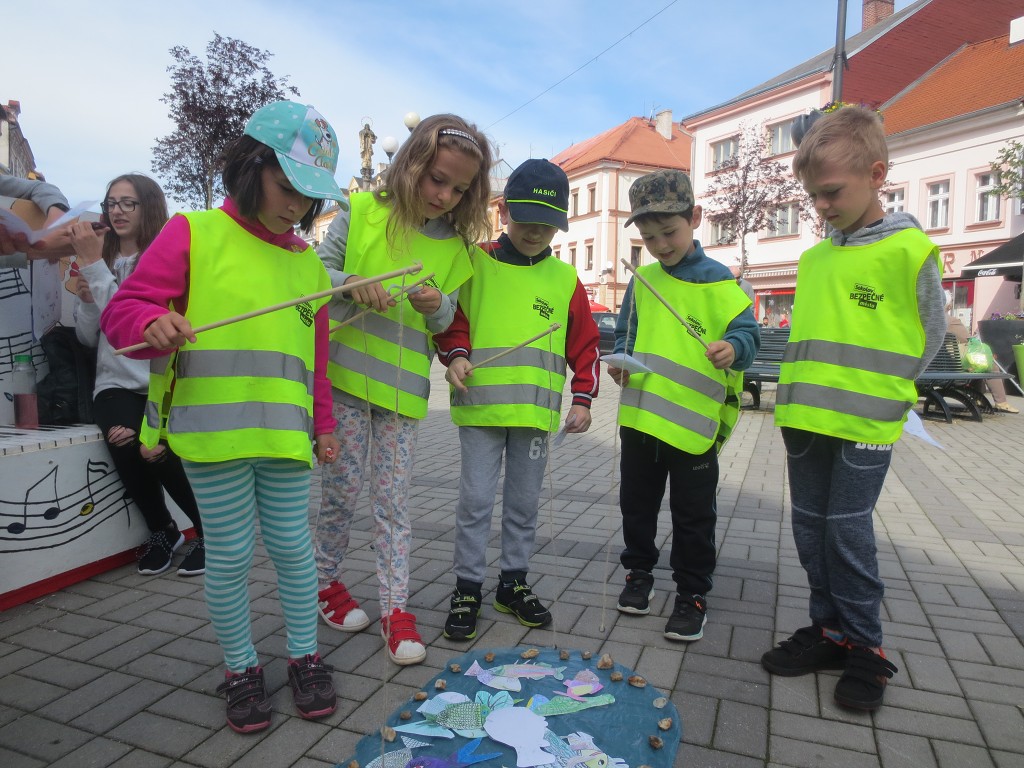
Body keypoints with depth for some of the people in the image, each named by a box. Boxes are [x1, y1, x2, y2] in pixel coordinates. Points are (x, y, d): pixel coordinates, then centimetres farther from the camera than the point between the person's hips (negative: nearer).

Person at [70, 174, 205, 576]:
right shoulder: (101, 260, 13)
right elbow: (89, 338, 13)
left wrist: (94, 265, -15)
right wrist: (85, 298, -5)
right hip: (116, 384, 4)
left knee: (158, 450, -27)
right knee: (125, 444, -25)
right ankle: (162, 530, 1)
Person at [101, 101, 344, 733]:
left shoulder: (308, 262, 14)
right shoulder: (193, 234, 0)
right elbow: (123, 311, -2)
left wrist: (324, 426, 17)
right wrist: (155, 324, -25)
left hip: (284, 436, 3)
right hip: (211, 432, -3)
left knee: (293, 546, 8)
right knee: (230, 556, 6)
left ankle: (305, 657, 28)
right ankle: (242, 669, 28)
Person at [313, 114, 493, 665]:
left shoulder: (457, 245, 6)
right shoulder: (364, 211, -2)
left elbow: (447, 322, 10)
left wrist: (439, 305, -13)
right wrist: (350, 283, -19)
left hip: (403, 390, 2)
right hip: (345, 376, -2)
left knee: (393, 501, 5)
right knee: (343, 489, 7)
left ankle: (395, 607, 16)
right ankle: (327, 583, 31)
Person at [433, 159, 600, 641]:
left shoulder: (565, 279, 8)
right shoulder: (476, 265, 2)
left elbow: (584, 344, 10)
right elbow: (452, 319, 5)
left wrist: (582, 398, 3)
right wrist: (455, 355, -14)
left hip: (537, 411, 3)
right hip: (480, 407, -2)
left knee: (524, 502, 12)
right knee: (475, 500, 1)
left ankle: (514, 584, 29)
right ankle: (467, 590, 17)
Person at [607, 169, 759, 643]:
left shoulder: (718, 281, -5)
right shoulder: (643, 280, 8)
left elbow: (747, 332, -7)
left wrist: (734, 349, -28)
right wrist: (621, 360, -3)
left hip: (695, 421, -4)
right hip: (639, 416, 4)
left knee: (693, 515, 7)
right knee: (636, 502, 17)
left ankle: (692, 595, 24)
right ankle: (639, 574, 37)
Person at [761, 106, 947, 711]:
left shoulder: (909, 249, -6)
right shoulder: (813, 258, 11)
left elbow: (931, 333, 1)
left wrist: (880, 393, 1)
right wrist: (803, 396, 11)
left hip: (865, 426, -6)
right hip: (804, 421, 6)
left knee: (847, 532, 0)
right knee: (811, 529, 11)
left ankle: (864, 648, 19)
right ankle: (829, 631, 27)